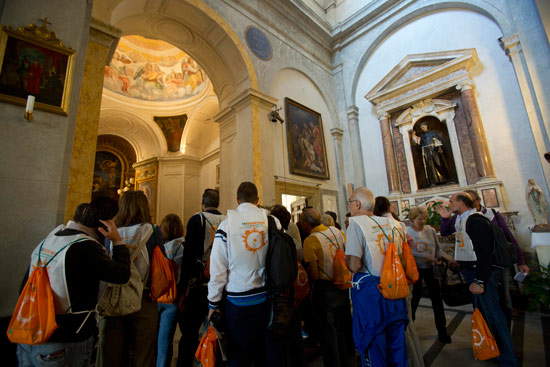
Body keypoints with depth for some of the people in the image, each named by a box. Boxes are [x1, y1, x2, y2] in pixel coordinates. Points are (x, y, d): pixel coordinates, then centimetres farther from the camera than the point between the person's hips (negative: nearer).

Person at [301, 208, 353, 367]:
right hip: (343, 285, 7)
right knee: (344, 325, 25)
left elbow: (314, 274, -19)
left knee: (328, 330, 14)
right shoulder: (337, 231, -5)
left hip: (325, 289, -6)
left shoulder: (310, 241, -22)